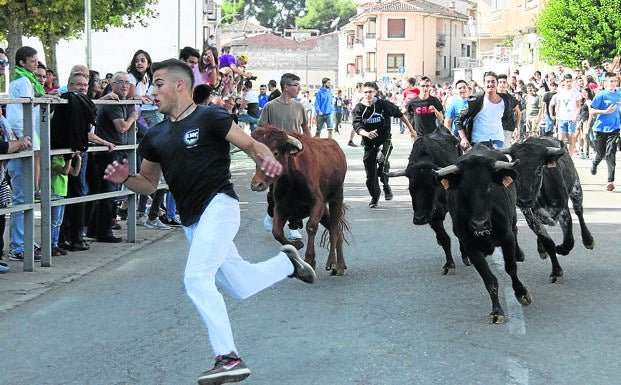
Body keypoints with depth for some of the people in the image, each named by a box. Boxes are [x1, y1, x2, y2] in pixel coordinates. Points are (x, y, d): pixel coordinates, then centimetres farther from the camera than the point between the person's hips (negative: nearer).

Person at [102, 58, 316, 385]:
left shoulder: (208, 118, -5)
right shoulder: (156, 136, 14)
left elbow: (250, 144, -5)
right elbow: (149, 183, 21)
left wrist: (267, 158, -28)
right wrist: (125, 178, -1)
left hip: (218, 206, -7)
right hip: (192, 221, 8)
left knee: (196, 279, -23)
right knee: (241, 286, 13)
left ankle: (228, 359, -20)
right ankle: (287, 262, 41)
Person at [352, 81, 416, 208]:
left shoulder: (383, 104, -10)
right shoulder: (359, 108, -7)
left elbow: (400, 114, 4)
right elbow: (357, 127, -18)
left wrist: (411, 130, 11)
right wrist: (367, 134, -40)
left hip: (384, 140, -2)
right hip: (369, 144, 2)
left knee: (381, 159, -33)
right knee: (370, 174, 6)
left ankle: (386, 185, -8)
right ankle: (374, 197, 33)